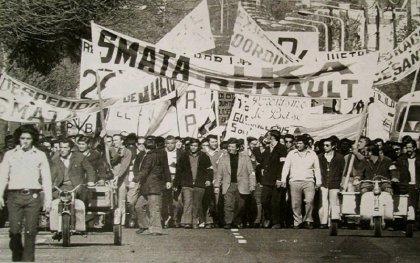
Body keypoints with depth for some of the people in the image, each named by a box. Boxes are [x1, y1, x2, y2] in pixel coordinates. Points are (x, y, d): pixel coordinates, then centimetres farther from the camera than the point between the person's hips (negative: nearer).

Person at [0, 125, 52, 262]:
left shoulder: (40, 155, 11)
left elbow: (46, 178, 9)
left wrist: (48, 199, 1)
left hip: (33, 197, 0)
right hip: (14, 196, 0)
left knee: (30, 231, -4)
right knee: (14, 231, -5)